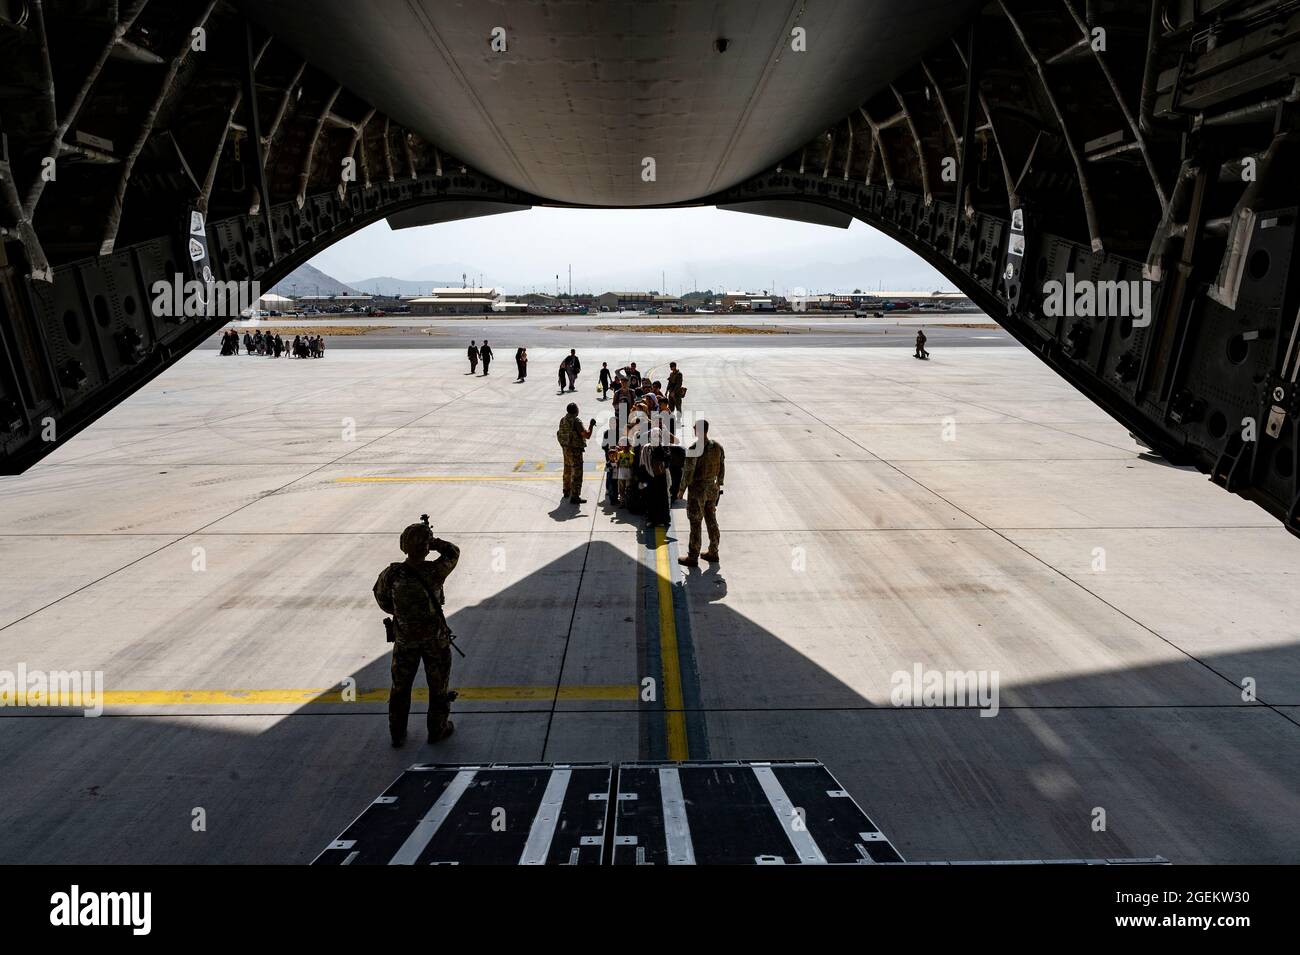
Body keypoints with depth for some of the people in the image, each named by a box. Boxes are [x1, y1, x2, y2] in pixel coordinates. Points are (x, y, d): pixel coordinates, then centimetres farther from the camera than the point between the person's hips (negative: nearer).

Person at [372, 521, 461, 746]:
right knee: (438, 685, 19)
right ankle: (437, 729, 34)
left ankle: (398, 734, 35)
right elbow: (453, 552, -5)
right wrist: (434, 541, -2)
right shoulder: (434, 572, -26)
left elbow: (381, 597, 3)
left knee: (400, 686, 22)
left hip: (404, 639, 2)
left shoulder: (391, 574, -19)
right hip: (435, 638, -2)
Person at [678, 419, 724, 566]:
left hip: (697, 489, -6)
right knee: (712, 521, 16)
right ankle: (713, 552, 27)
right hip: (712, 488, 7)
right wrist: (719, 484, 21)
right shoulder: (717, 447, 1)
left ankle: (693, 557, 6)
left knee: (695, 524, 0)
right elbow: (722, 468, 9)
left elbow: (689, 471, -18)